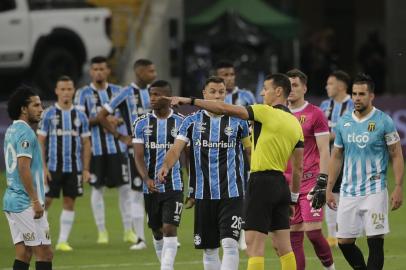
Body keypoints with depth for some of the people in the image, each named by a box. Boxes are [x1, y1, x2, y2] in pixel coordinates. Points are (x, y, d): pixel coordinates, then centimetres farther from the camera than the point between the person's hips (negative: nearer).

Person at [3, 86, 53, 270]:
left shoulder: (12, 131, 16)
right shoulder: (26, 132, -13)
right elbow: (24, 168, -20)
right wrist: (35, 201, -20)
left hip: (11, 199, 9)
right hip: (26, 202, -9)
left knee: (23, 253, 8)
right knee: (44, 253, -6)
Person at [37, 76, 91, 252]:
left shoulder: (80, 116, 7)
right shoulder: (48, 115, 0)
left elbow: (86, 144, 10)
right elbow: (40, 142, -1)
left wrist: (86, 169, 3)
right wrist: (43, 167, -9)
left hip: (74, 168, 3)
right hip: (53, 166, -3)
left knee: (70, 202, 3)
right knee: (46, 201, -3)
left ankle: (63, 241, 9)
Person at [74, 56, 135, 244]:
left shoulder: (117, 91, 10)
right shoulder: (83, 94, 3)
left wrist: (118, 120, -8)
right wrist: (100, 119, -17)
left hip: (117, 146, 2)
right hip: (95, 148, -2)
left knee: (124, 187, -1)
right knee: (97, 188, 2)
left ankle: (128, 230, 7)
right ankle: (102, 232, 10)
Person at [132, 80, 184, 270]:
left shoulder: (181, 122, 0)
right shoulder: (142, 123, 3)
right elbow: (139, 156, -3)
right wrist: (147, 179, -21)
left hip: (174, 185, -3)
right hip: (151, 187, 3)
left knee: (170, 229, -14)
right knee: (157, 231, 12)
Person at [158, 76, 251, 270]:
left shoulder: (237, 121, 3)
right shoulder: (192, 122, 4)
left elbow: (250, 149, 14)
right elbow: (176, 148, -7)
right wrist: (166, 165, -27)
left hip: (231, 193, -2)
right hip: (203, 194, 2)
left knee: (230, 243, -15)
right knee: (209, 248, 9)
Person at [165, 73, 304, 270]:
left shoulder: (265, 112, -9)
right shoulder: (295, 123, 11)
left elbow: (225, 109, -13)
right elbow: (298, 167, 12)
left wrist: (190, 100, -9)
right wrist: (294, 197, 20)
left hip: (262, 182, -7)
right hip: (281, 185, 7)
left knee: (254, 247, -8)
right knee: (284, 247, 10)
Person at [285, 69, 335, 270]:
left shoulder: (315, 114, -3)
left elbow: (324, 151, -6)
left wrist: (322, 181, -14)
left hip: (309, 182, -5)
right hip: (286, 183, 5)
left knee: (312, 231, -10)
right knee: (294, 236, 2)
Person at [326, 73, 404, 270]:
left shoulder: (383, 121, -4)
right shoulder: (343, 122, 8)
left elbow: (396, 156, -2)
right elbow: (336, 157, 16)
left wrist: (398, 188, -11)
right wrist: (329, 189, 12)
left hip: (374, 191, -4)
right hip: (348, 192, 4)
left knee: (375, 242, -7)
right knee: (344, 242, 3)